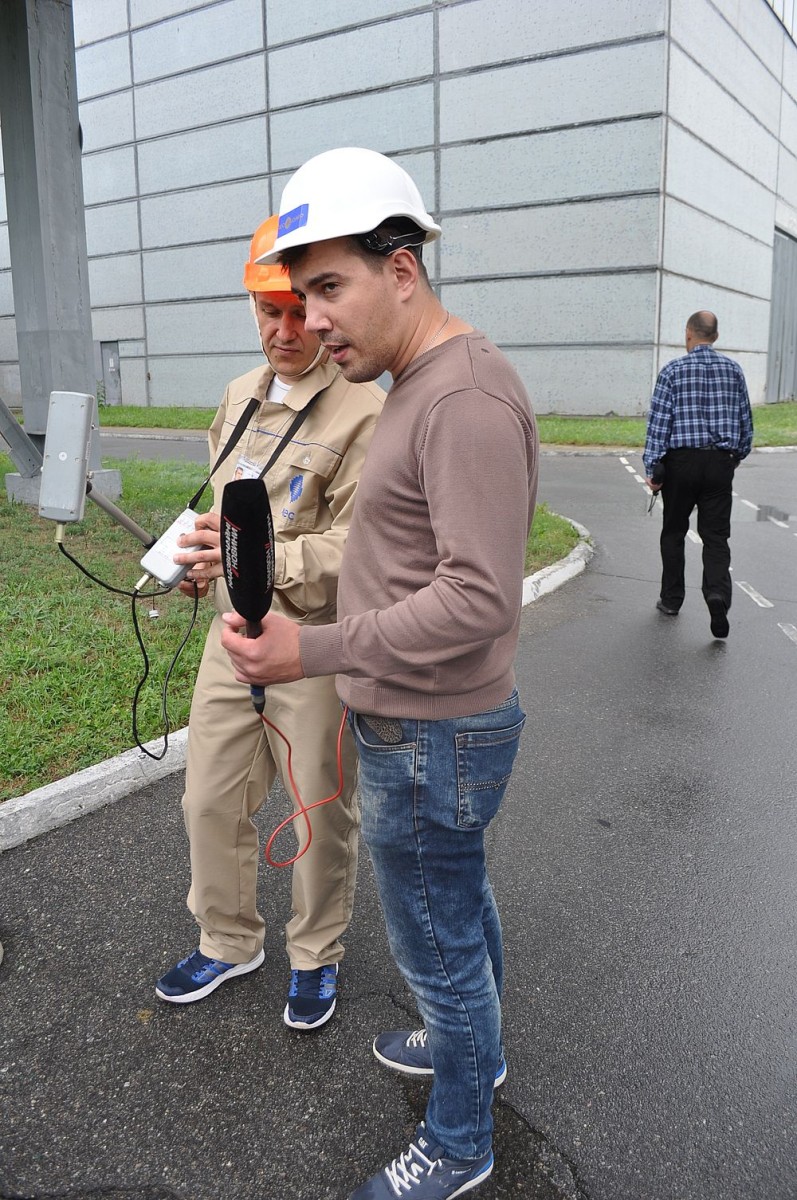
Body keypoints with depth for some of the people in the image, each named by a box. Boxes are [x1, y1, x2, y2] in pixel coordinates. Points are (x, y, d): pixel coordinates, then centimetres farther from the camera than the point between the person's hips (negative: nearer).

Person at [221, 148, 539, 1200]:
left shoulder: (467, 396, -24)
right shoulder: (417, 387, 9)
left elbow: (480, 600, -29)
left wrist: (312, 652, -29)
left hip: (432, 737, -9)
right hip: (421, 723, 9)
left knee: (437, 943, 10)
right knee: (462, 904, 27)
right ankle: (474, 1044, 51)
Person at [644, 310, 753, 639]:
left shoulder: (673, 370, -4)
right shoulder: (733, 370, 6)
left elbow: (658, 422, -8)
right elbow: (745, 419, 13)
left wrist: (652, 469, -6)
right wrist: (739, 454, 28)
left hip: (681, 461, -2)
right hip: (720, 463, 2)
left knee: (673, 532, 13)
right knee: (716, 535, 4)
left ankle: (671, 599, 20)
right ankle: (717, 592, -19)